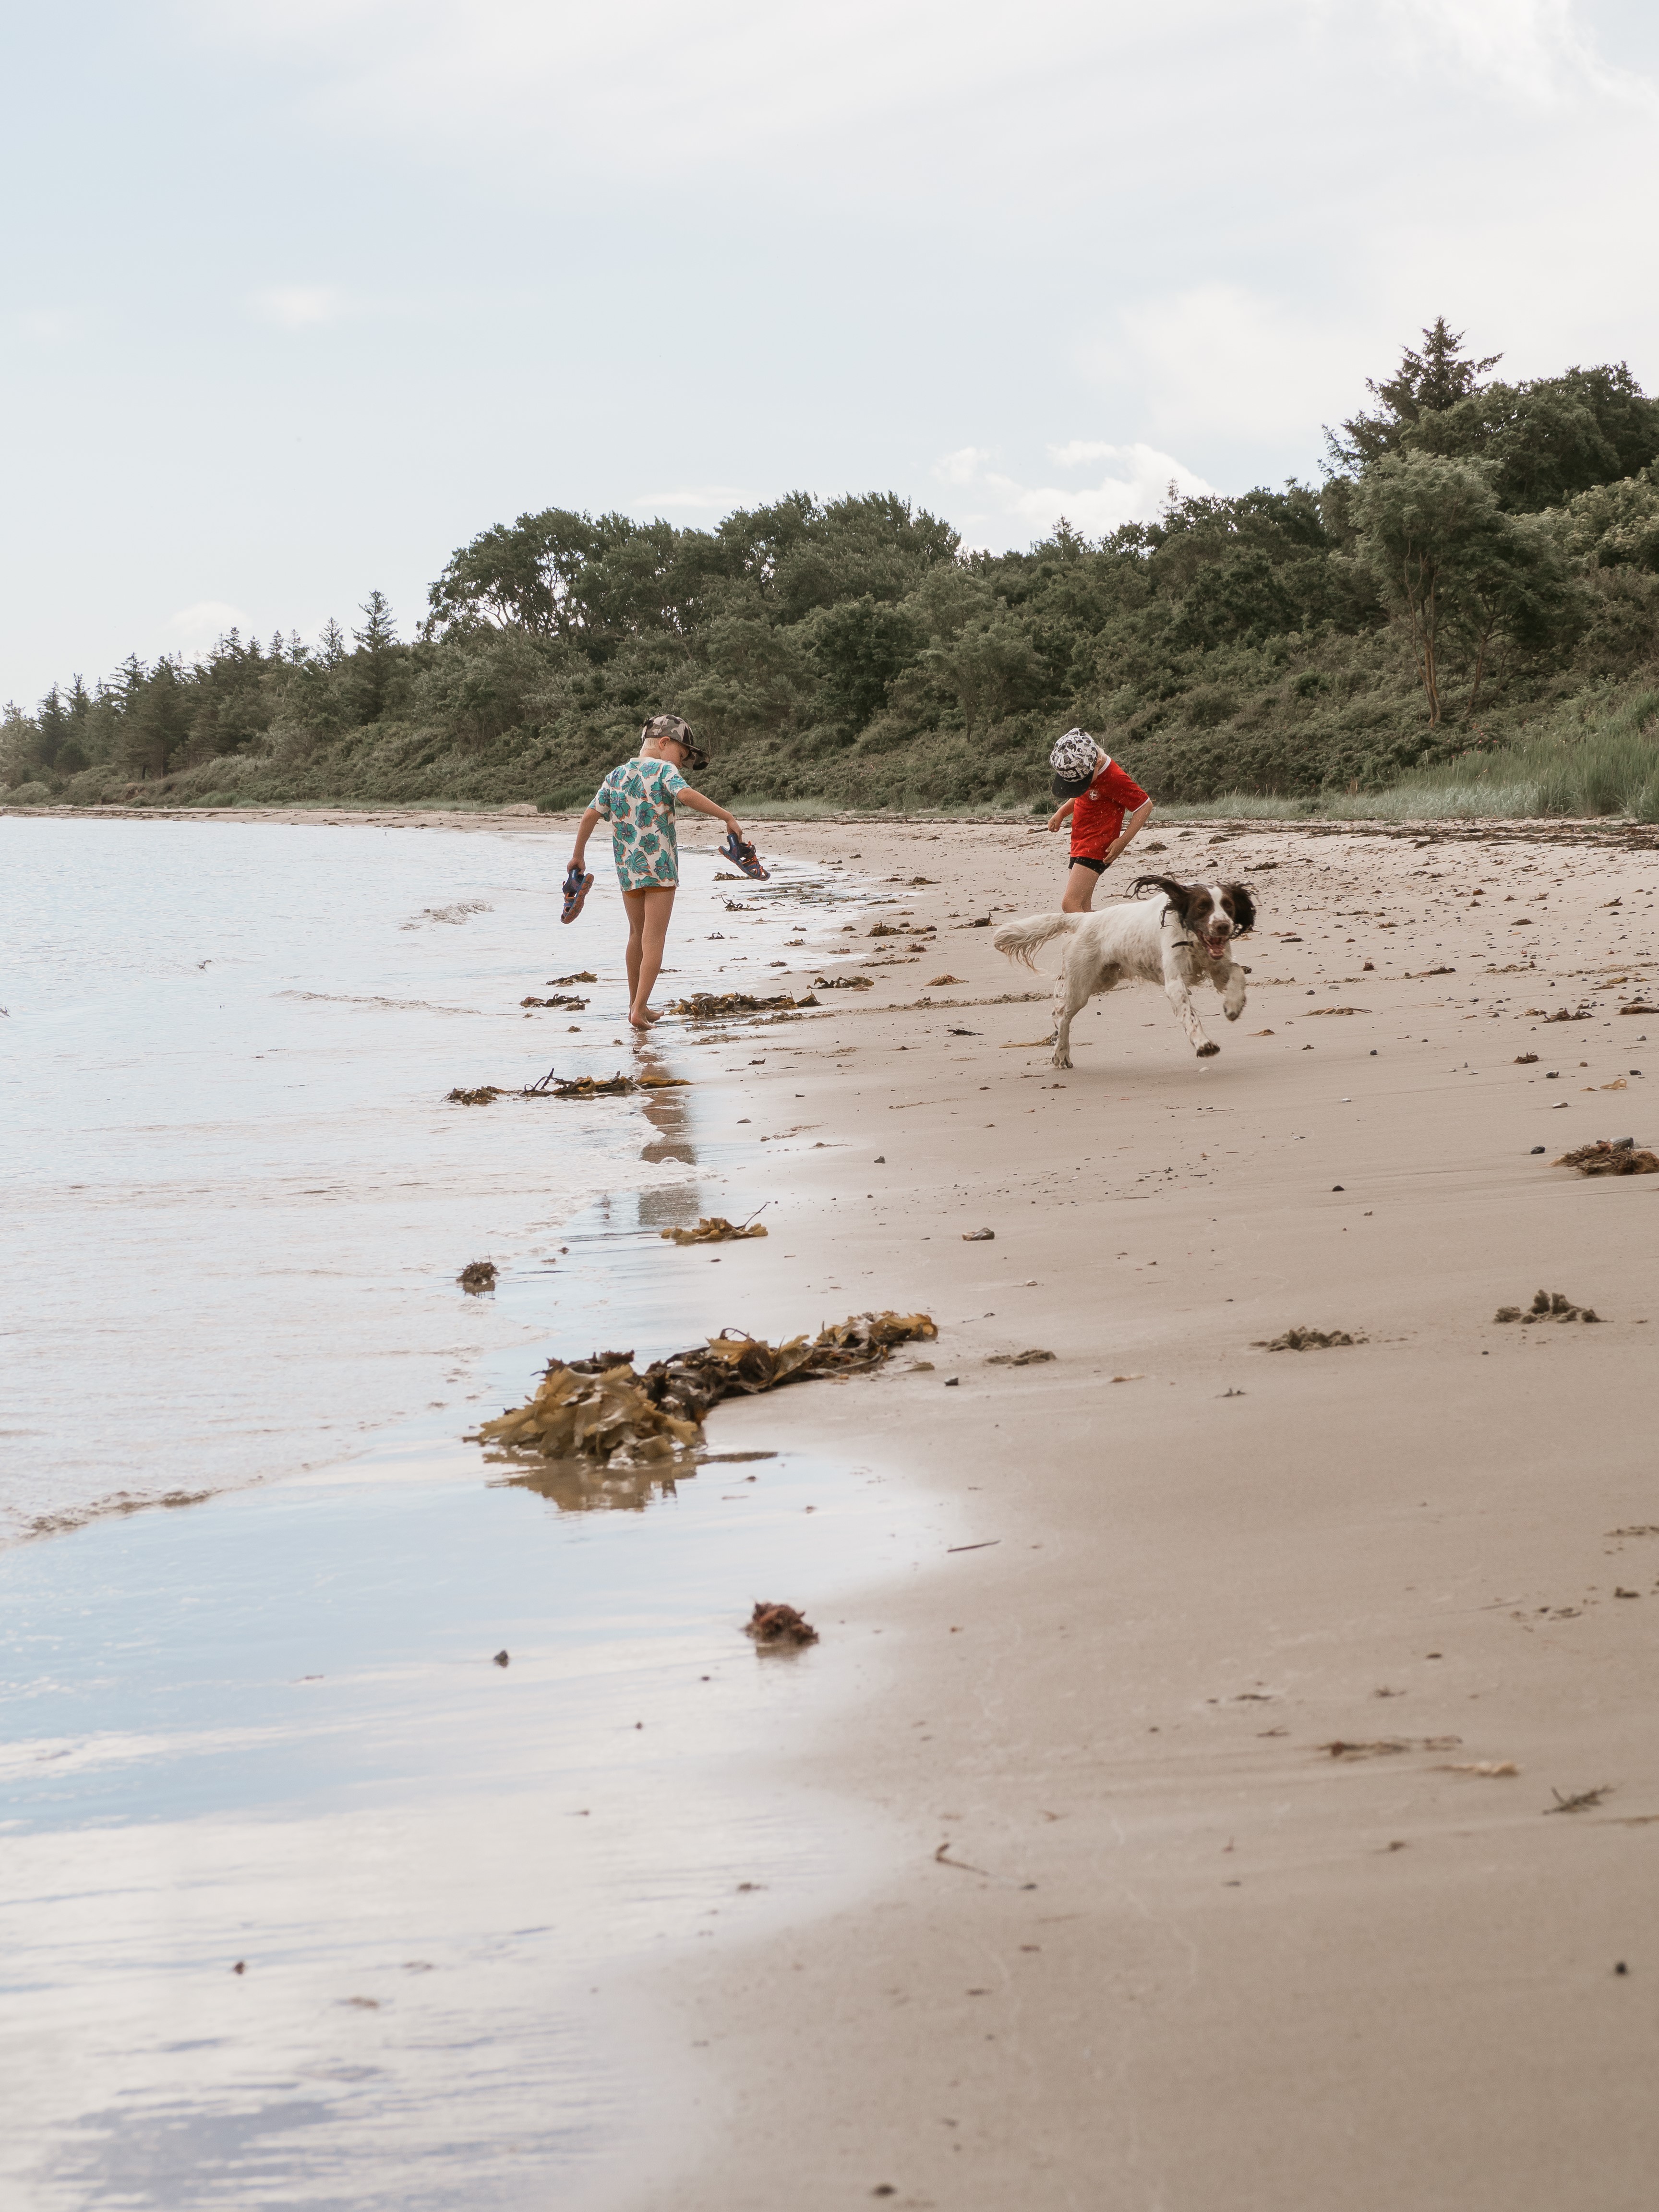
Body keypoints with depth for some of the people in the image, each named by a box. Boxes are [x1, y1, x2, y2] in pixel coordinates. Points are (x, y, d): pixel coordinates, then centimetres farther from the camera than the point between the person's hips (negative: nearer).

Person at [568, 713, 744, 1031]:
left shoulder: (615, 776, 12)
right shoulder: (663, 770, -4)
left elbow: (590, 815, 8)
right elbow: (686, 795, -24)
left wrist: (578, 856, 18)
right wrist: (727, 817, -23)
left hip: (627, 867, 6)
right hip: (660, 867, -6)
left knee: (638, 934, 21)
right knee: (654, 940, -5)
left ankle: (636, 1004, 30)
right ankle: (639, 1010, -15)